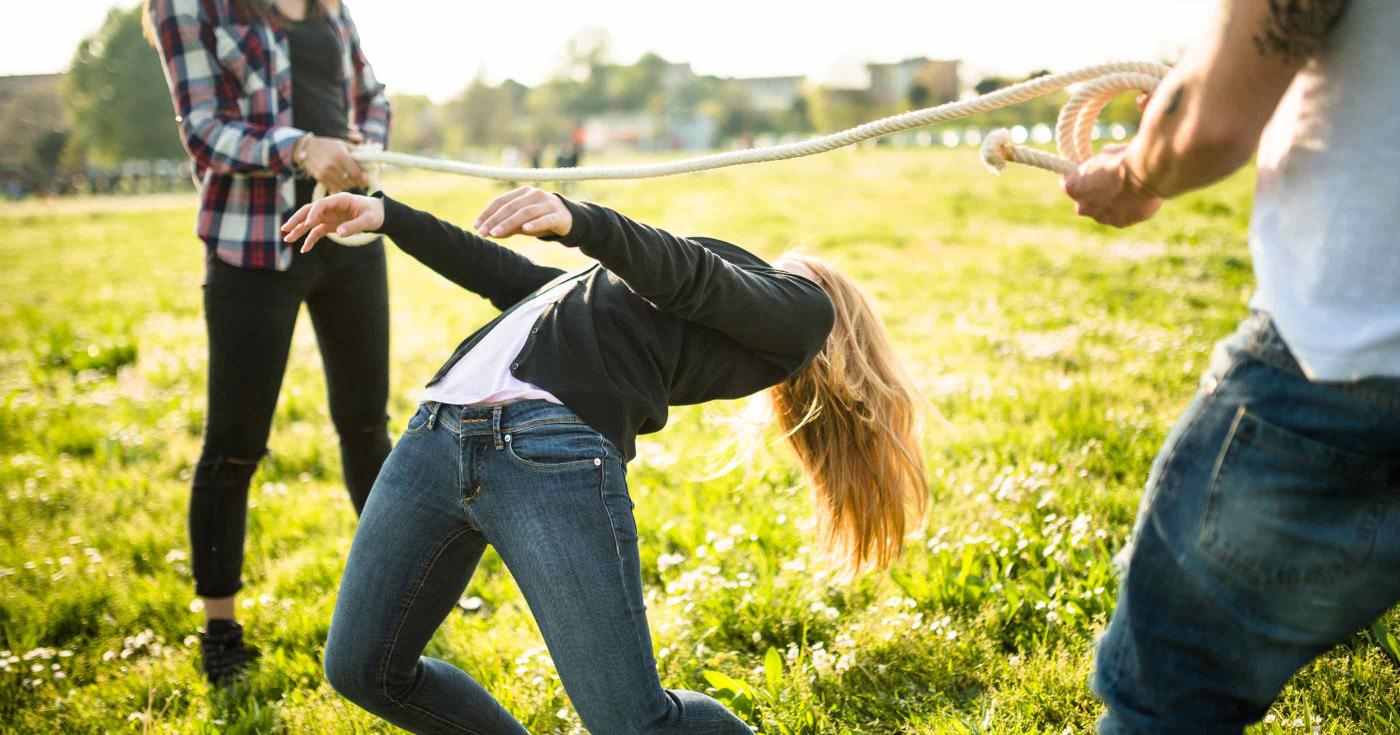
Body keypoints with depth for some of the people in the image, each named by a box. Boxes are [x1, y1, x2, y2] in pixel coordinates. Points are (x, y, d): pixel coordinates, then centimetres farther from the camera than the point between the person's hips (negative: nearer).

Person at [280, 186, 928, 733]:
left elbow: (691, 279, -6)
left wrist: (579, 221, -22)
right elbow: (516, 281, 33)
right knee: (360, 669, 10)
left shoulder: (800, 308, 13)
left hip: (553, 456, -7)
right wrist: (387, 215, 31)